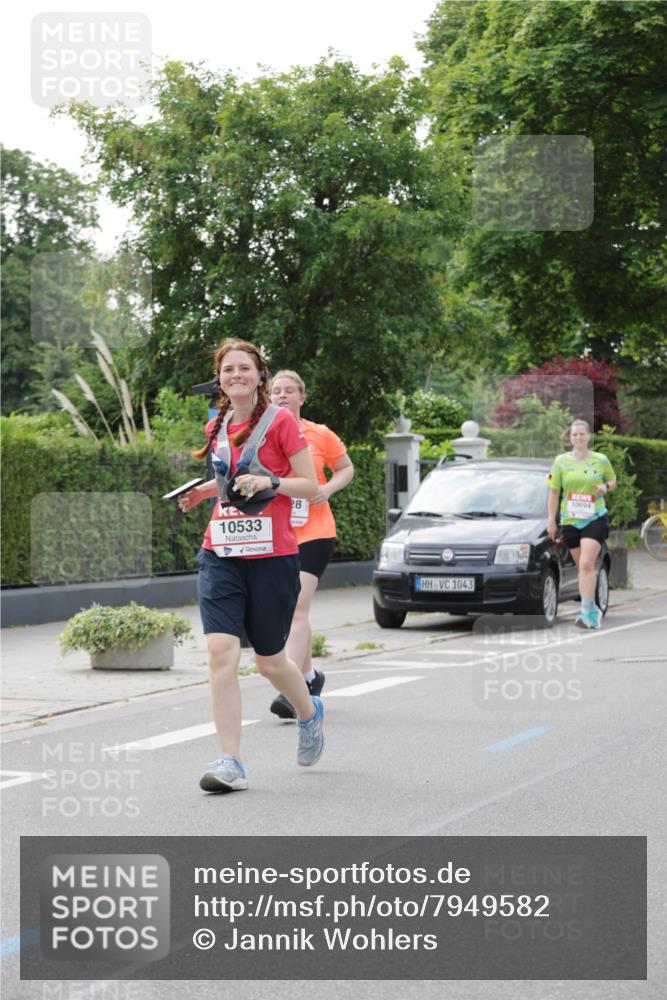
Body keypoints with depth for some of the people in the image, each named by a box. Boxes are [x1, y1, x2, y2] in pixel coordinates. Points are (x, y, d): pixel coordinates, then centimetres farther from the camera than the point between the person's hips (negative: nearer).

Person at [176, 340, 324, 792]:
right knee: (221, 651, -13)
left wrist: (268, 482, -20)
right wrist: (206, 490, 10)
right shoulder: (217, 428, 11)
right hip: (221, 555, 4)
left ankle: (310, 712, 41)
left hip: (273, 555, -4)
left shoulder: (281, 421, -5)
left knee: (270, 661, 8)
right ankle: (230, 763, -10)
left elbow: (311, 486, -5)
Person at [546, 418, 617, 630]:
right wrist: (551, 520, 2)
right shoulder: (561, 461, 4)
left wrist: (606, 487, -6)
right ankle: (593, 611, 22)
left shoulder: (601, 460, 4)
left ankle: (587, 612, -19)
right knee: (582, 567, 9)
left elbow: (613, 481, 18)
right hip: (570, 521, 2)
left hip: (595, 519, -2)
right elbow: (553, 492, 7)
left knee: (586, 565, -17)